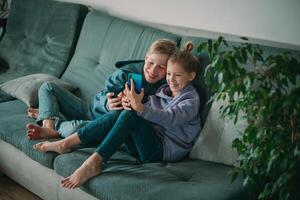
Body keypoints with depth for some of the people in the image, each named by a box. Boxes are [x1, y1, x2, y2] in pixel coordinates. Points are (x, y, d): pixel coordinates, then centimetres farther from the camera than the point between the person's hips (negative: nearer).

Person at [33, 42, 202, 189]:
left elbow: (169, 118, -23)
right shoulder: (163, 90, 19)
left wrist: (139, 107, -37)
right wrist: (130, 103, -11)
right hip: (144, 144, 7)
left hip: (165, 150, -6)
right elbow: (145, 114, 10)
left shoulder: (191, 99, -3)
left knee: (129, 115, -28)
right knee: (116, 115, -17)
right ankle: (65, 143, -15)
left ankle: (93, 163, -33)